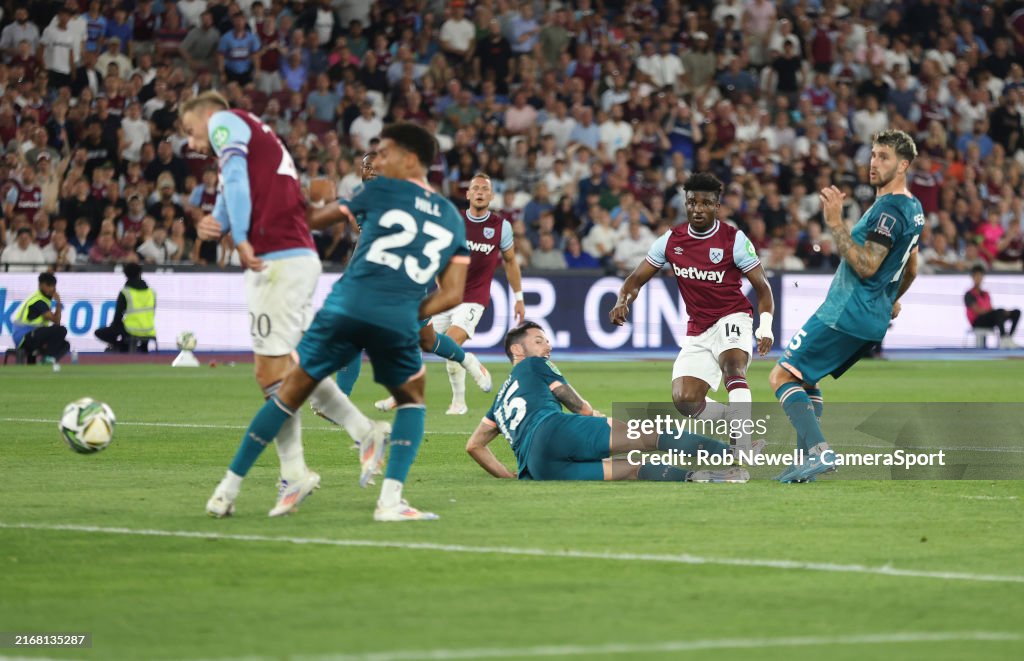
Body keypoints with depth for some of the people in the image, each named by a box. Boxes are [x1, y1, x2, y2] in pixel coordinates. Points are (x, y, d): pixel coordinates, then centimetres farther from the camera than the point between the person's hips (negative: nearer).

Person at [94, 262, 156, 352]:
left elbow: (118, 316, -3)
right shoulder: (151, 292, 6)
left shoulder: (125, 293, -7)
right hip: (148, 333, 5)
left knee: (100, 333, 8)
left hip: (132, 331, -5)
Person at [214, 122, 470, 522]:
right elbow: (452, 294, 15)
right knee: (411, 399, 25)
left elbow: (320, 220, 25)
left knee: (294, 388, 15)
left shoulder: (382, 191, 15)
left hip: (348, 306, -1)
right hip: (399, 318, 1)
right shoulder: (453, 219, 22)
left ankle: (230, 486, 19)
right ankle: (390, 500, 6)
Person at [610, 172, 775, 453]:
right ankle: (735, 419, 17)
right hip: (697, 331, 4)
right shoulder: (671, 240, 0)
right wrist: (623, 302, -15)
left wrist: (765, 327, -19)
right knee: (685, 401, -9)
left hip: (731, 319, -4)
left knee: (733, 367, -35)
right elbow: (637, 278, 6)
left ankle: (744, 446, -40)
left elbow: (762, 287, -5)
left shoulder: (734, 239, -10)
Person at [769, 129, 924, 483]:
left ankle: (817, 451, -23)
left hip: (846, 314, -10)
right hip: (872, 319, 10)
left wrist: (835, 222, -26)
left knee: (782, 377, -11)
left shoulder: (889, 209, -18)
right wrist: (891, 300, 44)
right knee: (804, 380, 20)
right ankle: (808, 460, 15)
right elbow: (910, 268, 28)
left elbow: (866, 266, -25)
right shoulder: (912, 208, 15)